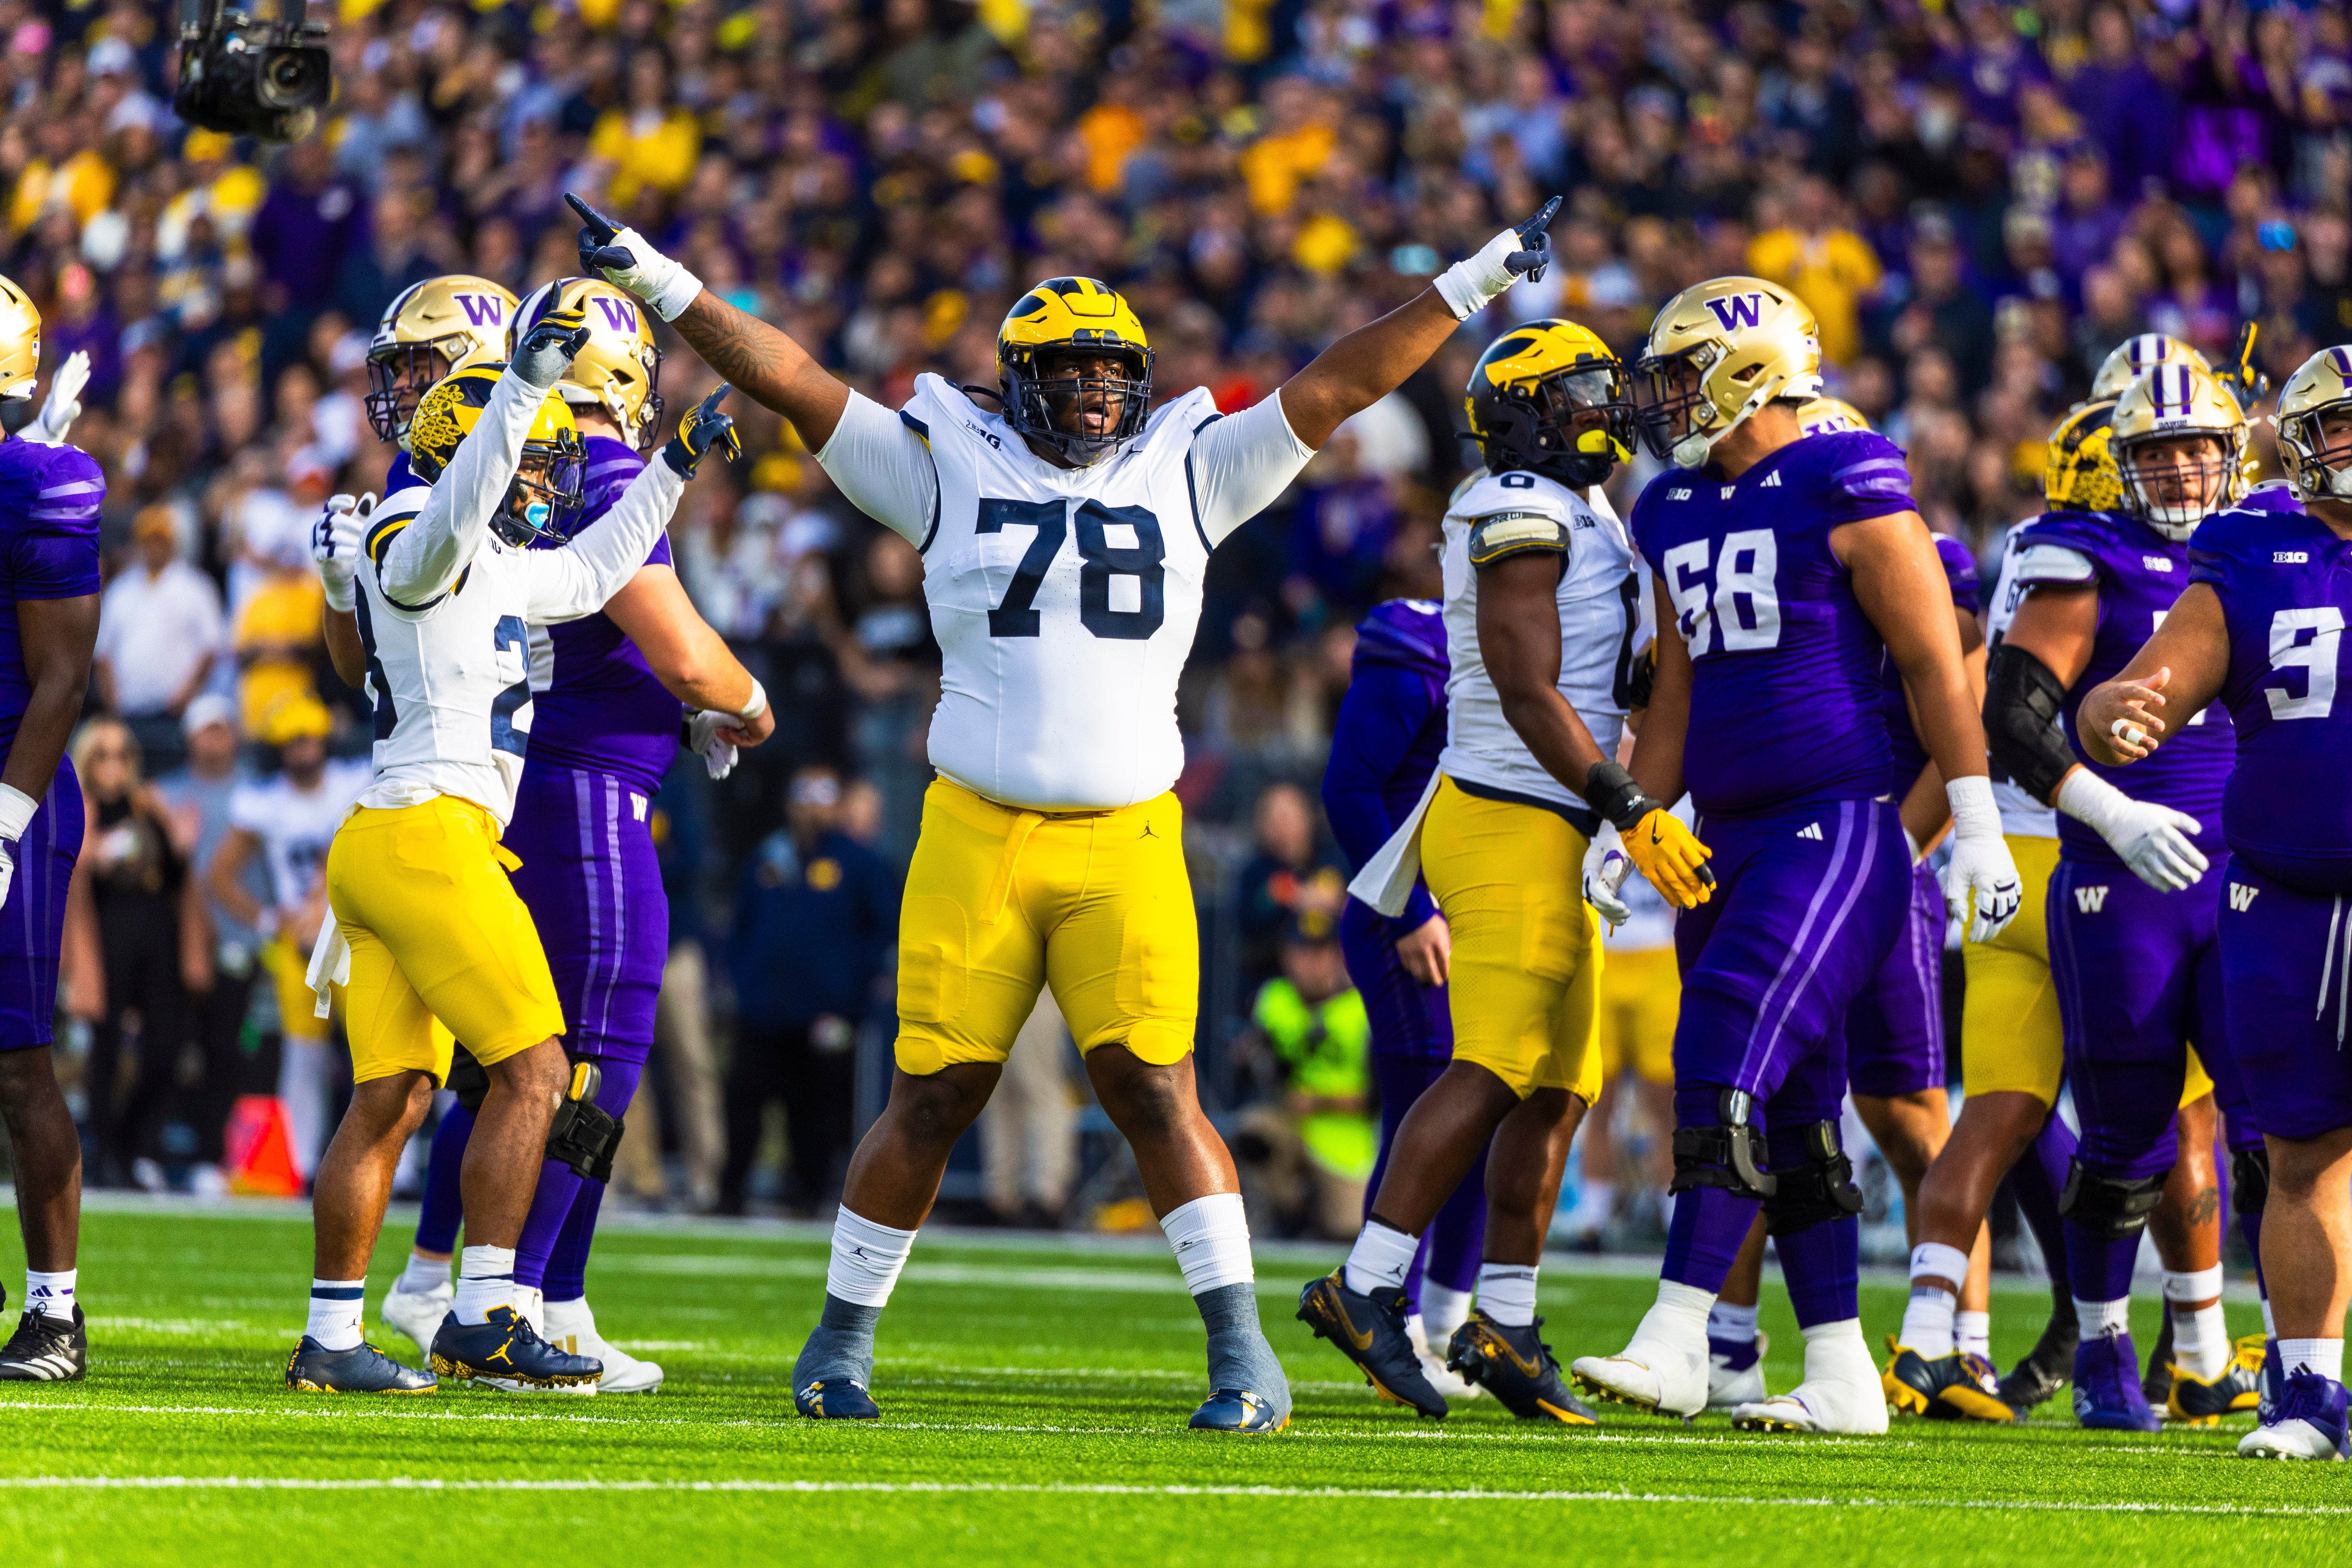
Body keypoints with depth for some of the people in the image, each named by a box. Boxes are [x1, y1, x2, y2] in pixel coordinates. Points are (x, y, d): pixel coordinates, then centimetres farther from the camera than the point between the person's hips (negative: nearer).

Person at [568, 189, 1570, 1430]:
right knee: (931, 1098, 3)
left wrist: (1474, 284, 11)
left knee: (1155, 1092, -9)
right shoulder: (950, 471, 7)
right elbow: (794, 384, 5)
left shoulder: (1185, 476, 11)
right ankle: (841, 1345, 18)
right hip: (975, 837, 0)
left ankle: (1242, 1356, -7)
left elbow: (1336, 387, 12)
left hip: (1125, 843, 0)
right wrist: (660, 286, 2)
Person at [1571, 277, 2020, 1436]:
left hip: (1841, 820, -8)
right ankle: (1841, 1376, 10)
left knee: (1731, 1063, -18)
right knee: (1792, 1114, 6)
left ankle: (1675, 1341, -21)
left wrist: (1975, 829, -9)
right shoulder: (1677, 514, 15)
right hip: (1732, 837, 8)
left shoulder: (1847, 491, -8)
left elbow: (1934, 665, -7)